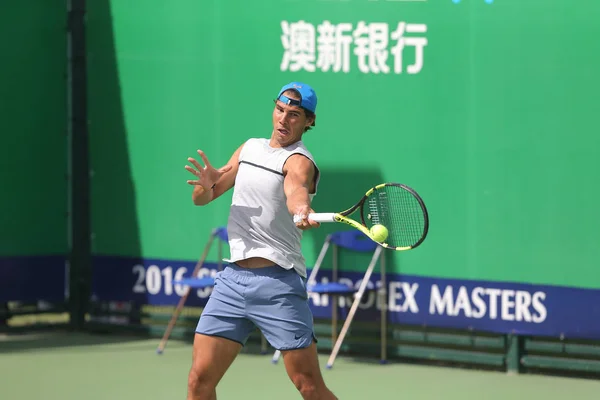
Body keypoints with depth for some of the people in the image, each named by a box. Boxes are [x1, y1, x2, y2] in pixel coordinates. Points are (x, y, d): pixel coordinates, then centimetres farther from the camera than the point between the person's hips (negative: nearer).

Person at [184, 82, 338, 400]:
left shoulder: (299, 161, -7)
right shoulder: (250, 148, 15)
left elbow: (296, 190, -32)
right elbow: (200, 199, 15)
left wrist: (302, 210, -56)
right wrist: (206, 185, -9)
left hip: (278, 283, -6)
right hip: (232, 278, 6)